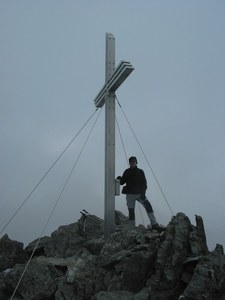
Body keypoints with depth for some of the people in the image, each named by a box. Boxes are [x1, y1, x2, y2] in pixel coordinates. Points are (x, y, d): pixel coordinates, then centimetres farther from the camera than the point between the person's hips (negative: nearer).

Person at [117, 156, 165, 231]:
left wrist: (143, 193, -13)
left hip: (139, 193, 0)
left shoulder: (140, 172, 6)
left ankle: (154, 224, -20)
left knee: (148, 206, -17)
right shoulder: (127, 172, 7)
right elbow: (122, 182, 7)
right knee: (131, 211, -1)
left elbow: (144, 183, 2)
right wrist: (120, 179, -16)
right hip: (130, 194, 0)